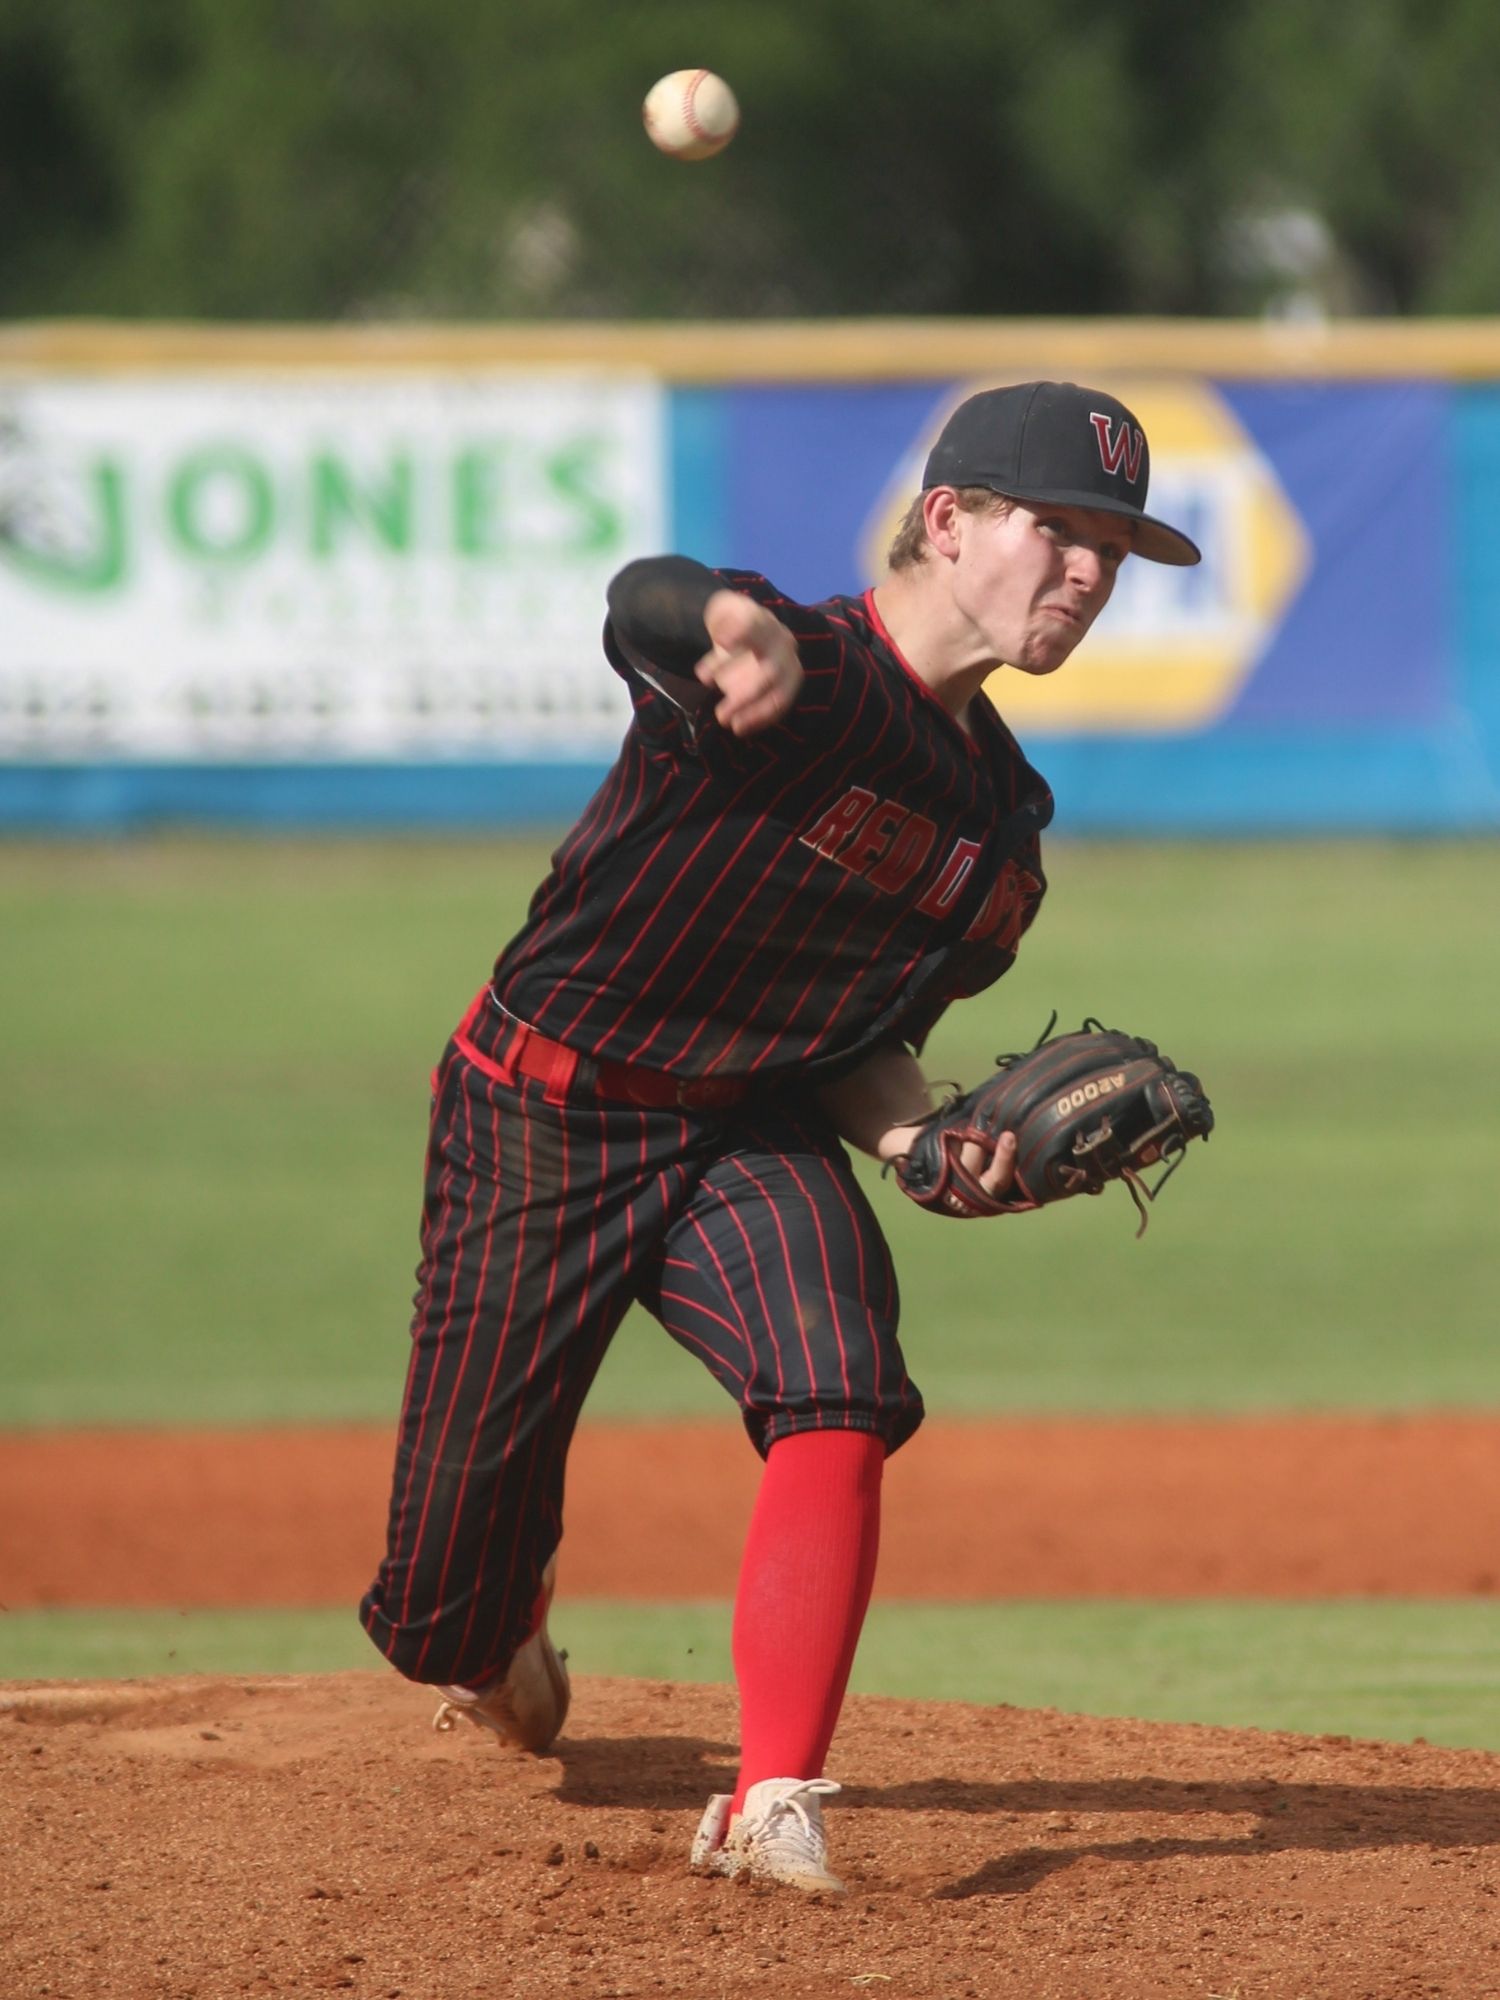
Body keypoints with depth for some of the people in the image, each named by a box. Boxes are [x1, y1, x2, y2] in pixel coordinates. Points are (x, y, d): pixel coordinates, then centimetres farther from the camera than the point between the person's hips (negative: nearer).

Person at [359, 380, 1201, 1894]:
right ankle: (501, 1640, 41)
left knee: (838, 1405, -26)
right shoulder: (802, 682, -22)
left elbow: (861, 1035, 11)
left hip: (751, 1138, 6)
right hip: (539, 1124, -6)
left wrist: (917, 1138, -13)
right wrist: (748, 635, -72)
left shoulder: (1004, 818, 3)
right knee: (448, 1622, 1)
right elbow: (649, 603, -46)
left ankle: (773, 1810, -25)